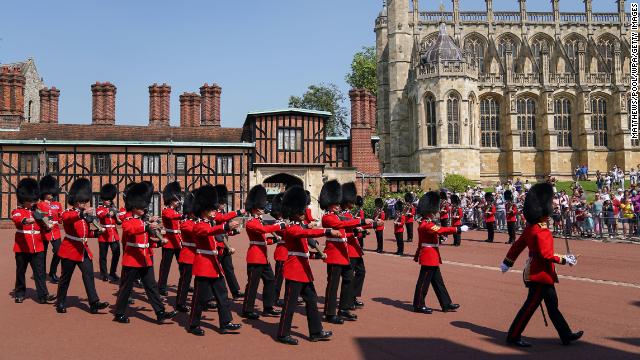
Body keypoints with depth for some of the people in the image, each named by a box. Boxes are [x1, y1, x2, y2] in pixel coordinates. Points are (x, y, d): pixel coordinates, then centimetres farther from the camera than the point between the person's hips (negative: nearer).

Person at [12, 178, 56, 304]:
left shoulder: (37, 211, 12)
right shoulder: (17, 211, -3)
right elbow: (16, 218, -27)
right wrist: (26, 220, -48)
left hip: (37, 247, 3)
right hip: (22, 247, -3)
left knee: (40, 272, -3)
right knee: (21, 271, 10)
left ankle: (43, 295, -5)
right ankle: (19, 293, 25)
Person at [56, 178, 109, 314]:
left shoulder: (86, 215, 12)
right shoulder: (67, 213, -9)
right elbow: (69, 218, -36)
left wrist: (96, 232, 0)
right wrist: (83, 213, -55)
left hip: (84, 250, 6)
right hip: (70, 250, -5)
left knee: (89, 275, -4)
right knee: (65, 278, 6)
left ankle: (94, 303, -8)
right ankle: (60, 303, 21)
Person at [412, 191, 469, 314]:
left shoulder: (426, 223, 14)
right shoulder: (426, 225, -18)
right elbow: (441, 230, -30)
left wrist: (417, 255, 26)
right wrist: (459, 229, -30)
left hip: (432, 258, 10)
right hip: (429, 257, -10)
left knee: (438, 281, 13)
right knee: (424, 281, -1)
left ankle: (446, 304, 18)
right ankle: (419, 305, 8)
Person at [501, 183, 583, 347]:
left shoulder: (531, 227, 7)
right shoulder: (541, 232, -22)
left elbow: (517, 245, 13)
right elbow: (546, 255, -25)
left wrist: (507, 262, 20)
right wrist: (564, 260, -15)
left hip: (542, 274, 10)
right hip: (540, 274, -10)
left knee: (552, 304, 15)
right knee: (530, 305, -1)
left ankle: (566, 335, 25)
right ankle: (513, 336, 7)